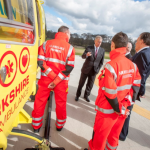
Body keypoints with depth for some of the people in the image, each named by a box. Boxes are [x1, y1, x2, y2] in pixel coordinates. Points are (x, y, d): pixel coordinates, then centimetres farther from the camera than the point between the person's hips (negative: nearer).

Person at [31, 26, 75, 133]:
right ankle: (60, 125, 35)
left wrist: (52, 76, -11)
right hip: (61, 82, -1)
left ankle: (36, 125, 32)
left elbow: (41, 62, -10)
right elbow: (69, 68, -14)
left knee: (40, 102, 17)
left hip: (46, 79, 2)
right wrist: (56, 81, -12)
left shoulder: (46, 44, 0)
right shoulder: (70, 48, -5)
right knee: (61, 103, 17)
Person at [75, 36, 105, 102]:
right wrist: (86, 55, -37)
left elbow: (101, 62, 8)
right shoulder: (89, 47, -5)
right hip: (86, 69, -2)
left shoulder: (102, 50, 2)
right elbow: (83, 56, -15)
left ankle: (86, 95, 31)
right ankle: (77, 95, 28)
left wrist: (97, 69, 2)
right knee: (81, 83, 9)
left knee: (90, 84, 11)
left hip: (94, 70, 2)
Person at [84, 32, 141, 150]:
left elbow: (109, 91, -23)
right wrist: (126, 104, 6)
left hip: (108, 110, -6)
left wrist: (118, 108, -9)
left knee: (100, 135, 16)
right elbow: (136, 86, 3)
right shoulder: (133, 65, -3)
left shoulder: (111, 65, -24)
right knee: (114, 135, 27)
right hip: (122, 110, 7)